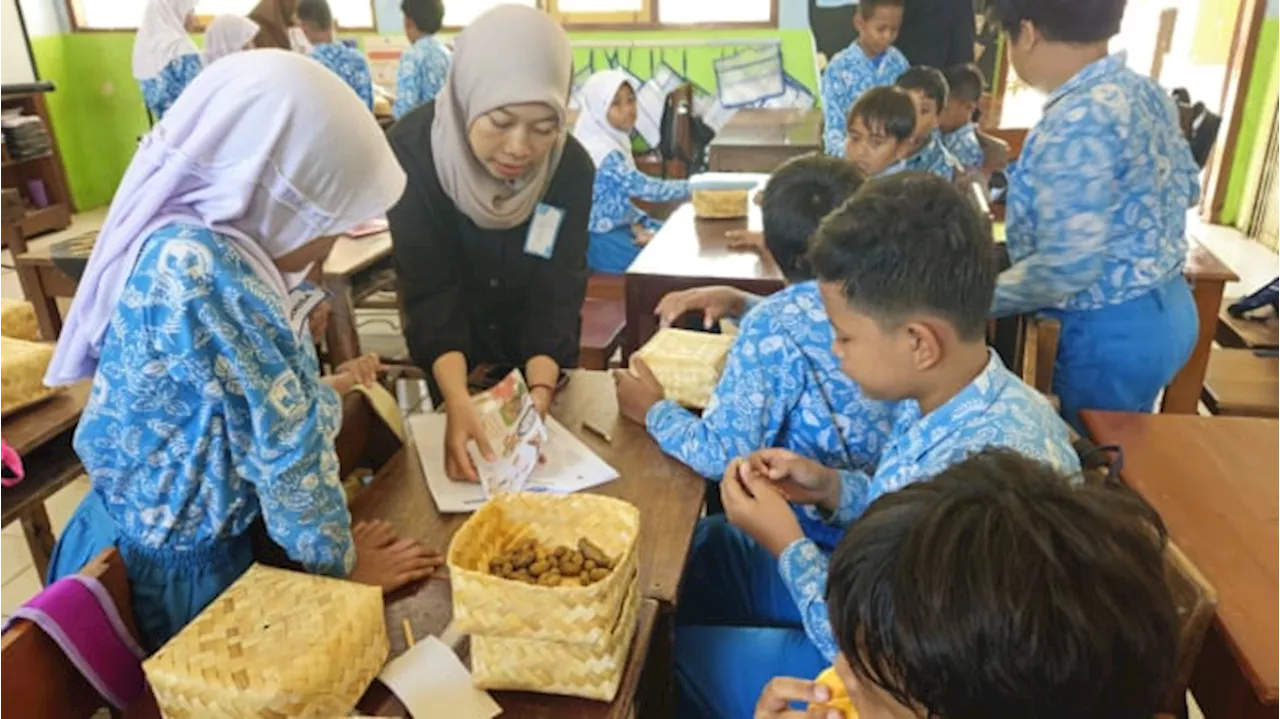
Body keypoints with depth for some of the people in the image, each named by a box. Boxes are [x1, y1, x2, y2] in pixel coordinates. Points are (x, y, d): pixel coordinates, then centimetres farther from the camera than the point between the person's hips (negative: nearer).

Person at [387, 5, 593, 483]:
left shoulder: (571, 167, -23)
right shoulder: (414, 150, -29)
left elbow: (557, 293, -23)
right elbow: (429, 293, -31)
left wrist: (539, 395, -39)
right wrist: (458, 401, -45)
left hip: (540, 357, 1)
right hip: (451, 359, -1)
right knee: (464, 462, 21)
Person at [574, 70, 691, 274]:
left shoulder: (612, 140, 5)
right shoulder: (602, 152, -25)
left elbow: (624, 197, 9)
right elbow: (645, 187, -27)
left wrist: (638, 227, -8)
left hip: (616, 226, 9)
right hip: (601, 238, -9)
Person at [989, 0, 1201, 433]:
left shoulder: (1076, 121, -25)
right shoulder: (1147, 92, 3)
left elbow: (1068, 266, -28)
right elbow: (1188, 188, 18)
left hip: (1109, 331, -9)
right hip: (1169, 309, 9)